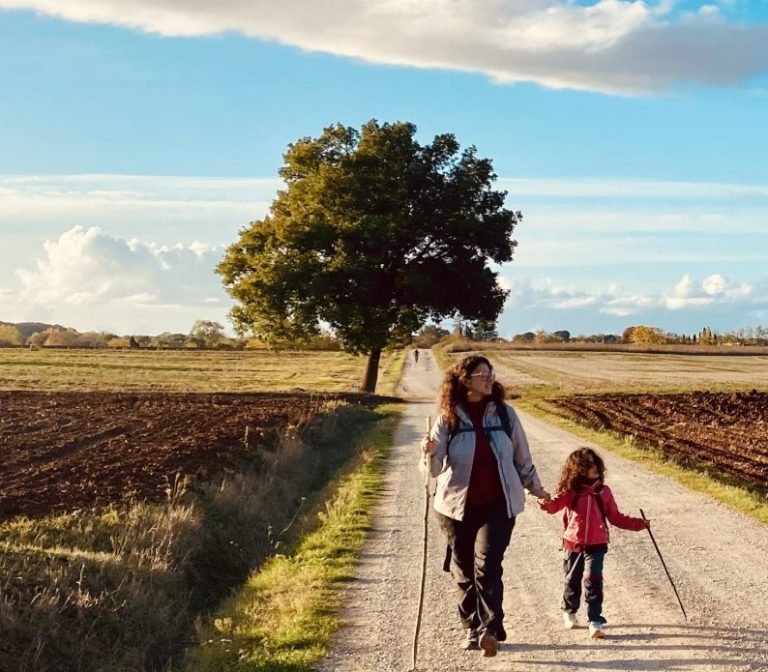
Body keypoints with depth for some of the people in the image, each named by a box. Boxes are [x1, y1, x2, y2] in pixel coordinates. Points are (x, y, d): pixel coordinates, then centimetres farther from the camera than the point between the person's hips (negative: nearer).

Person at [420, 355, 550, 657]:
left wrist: (535, 488, 20)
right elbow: (434, 469, -8)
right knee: (464, 570, 10)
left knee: (487, 565, -15)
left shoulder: (504, 413, -1)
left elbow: (521, 457, 12)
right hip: (457, 506, 1)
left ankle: (489, 629, -14)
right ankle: (473, 628, 24)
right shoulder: (448, 418, -6)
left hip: (498, 504, -1)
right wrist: (429, 453, -30)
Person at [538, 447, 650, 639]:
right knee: (572, 581, 16)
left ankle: (595, 621, -8)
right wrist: (544, 503, -47)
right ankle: (569, 612, 39)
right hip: (573, 544, 0)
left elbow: (615, 517, 8)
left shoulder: (603, 491, -1)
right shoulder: (571, 492, -6)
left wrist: (640, 523, 4)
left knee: (593, 581, -13)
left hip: (596, 545, 0)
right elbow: (554, 504, -24)